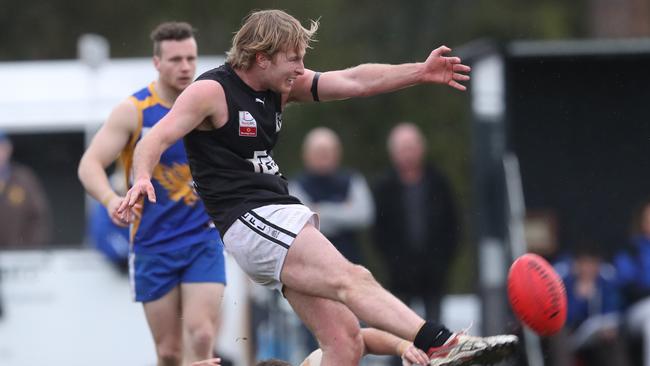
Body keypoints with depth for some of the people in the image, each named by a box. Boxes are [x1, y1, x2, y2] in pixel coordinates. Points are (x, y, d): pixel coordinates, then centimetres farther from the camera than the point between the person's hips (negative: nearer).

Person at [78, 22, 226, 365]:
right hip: (153, 244, -1)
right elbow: (89, 164, -12)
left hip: (203, 238, 1)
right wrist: (111, 200, -32)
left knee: (201, 335, -18)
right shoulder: (133, 111, -6)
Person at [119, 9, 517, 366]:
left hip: (284, 217, 9)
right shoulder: (212, 91, -7)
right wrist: (142, 178, -37)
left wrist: (420, 72, 4)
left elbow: (352, 81, 12)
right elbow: (157, 138, -16)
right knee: (353, 280, -27)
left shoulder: (280, 88, 15)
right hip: (250, 220, -9)